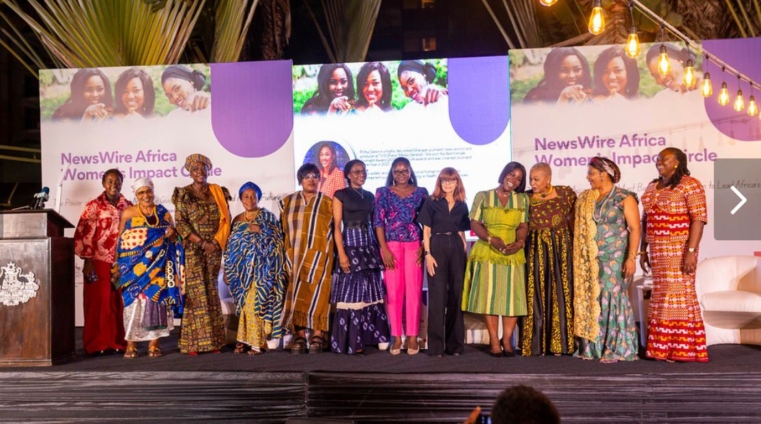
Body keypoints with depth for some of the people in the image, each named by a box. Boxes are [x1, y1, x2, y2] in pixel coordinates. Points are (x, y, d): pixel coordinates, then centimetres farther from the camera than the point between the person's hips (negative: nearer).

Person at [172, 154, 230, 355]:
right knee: (195, 293, -4)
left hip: (215, 250, 3)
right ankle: (194, 342, 0)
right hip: (193, 250, -3)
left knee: (211, 293, 5)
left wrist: (216, 242, -9)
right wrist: (202, 243, -13)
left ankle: (213, 341, 9)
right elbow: (180, 223, -6)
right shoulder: (183, 194, 2)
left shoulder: (219, 192, 11)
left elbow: (226, 220, 6)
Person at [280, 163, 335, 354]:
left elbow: (332, 230, 4)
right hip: (295, 256, 2)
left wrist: (323, 255, -6)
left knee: (316, 293, -7)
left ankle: (317, 336, -4)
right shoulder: (287, 202, 13)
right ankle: (299, 336, 1)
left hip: (319, 255, -2)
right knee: (297, 295, -1)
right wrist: (289, 255, 4)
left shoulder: (328, 203, 8)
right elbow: (283, 230, 13)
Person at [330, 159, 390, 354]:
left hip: (370, 246, 5)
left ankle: (367, 337, 13)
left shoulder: (370, 196, 15)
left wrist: (378, 248, 6)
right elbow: (337, 226, -6)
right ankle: (351, 341, 2)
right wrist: (341, 254, -15)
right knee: (352, 293, -4)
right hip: (351, 245, -5)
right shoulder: (341, 195, -1)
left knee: (370, 292, 5)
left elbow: (373, 224, 15)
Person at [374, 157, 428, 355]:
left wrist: (424, 247, -4)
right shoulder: (383, 192, 7)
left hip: (414, 245, 0)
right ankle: (397, 337, 7)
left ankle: (412, 337, 5)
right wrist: (384, 249, -7)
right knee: (394, 291, 0)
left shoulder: (421, 192, 9)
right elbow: (379, 222, 2)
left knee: (414, 291, -2)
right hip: (391, 245, 0)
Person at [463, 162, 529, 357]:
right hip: (488, 253, -2)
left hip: (513, 254, 2)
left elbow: (523, 226, 3)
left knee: (513, 296, 0)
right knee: (489, 295, -3)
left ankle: (507, 340, 12)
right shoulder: (483, 196, 4)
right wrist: (491, 239, -17)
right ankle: (494, 341, 4)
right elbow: (474, 223, -2)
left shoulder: (523, 200, 11)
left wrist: (519, 242, -17)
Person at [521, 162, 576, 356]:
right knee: (536, 295, 2)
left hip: (561, 248, -1)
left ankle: (560, 343, 10)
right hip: (536, 250, 1)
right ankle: (537, 344, 8)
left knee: (561, 293, 1)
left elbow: (574, 218, 7)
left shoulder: (566, 193, -2)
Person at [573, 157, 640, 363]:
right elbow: (578, 226, 14)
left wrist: (631, 258, -17)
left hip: (614, 258, -5)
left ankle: (616, 348, 2)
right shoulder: (585, 199, 12)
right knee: (590, 299, 6)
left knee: (612, 298, -7)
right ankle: (592, 347, 14)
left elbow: (634, 229, -9)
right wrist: (580, 256, 5)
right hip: (590, 259, 5)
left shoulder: (624, 198, -4)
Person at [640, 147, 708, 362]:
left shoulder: (689, 184, -7)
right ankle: (664, 348, 14)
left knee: (678, 295, -5)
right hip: (657, 250, 7)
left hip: (679, 249, -7)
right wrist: (643, 250, 12)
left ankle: (683, 349, 4)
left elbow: (699, 219, -14)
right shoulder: (652, 187, 14)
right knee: (662, 297, 8)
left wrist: (691, 251, -21)